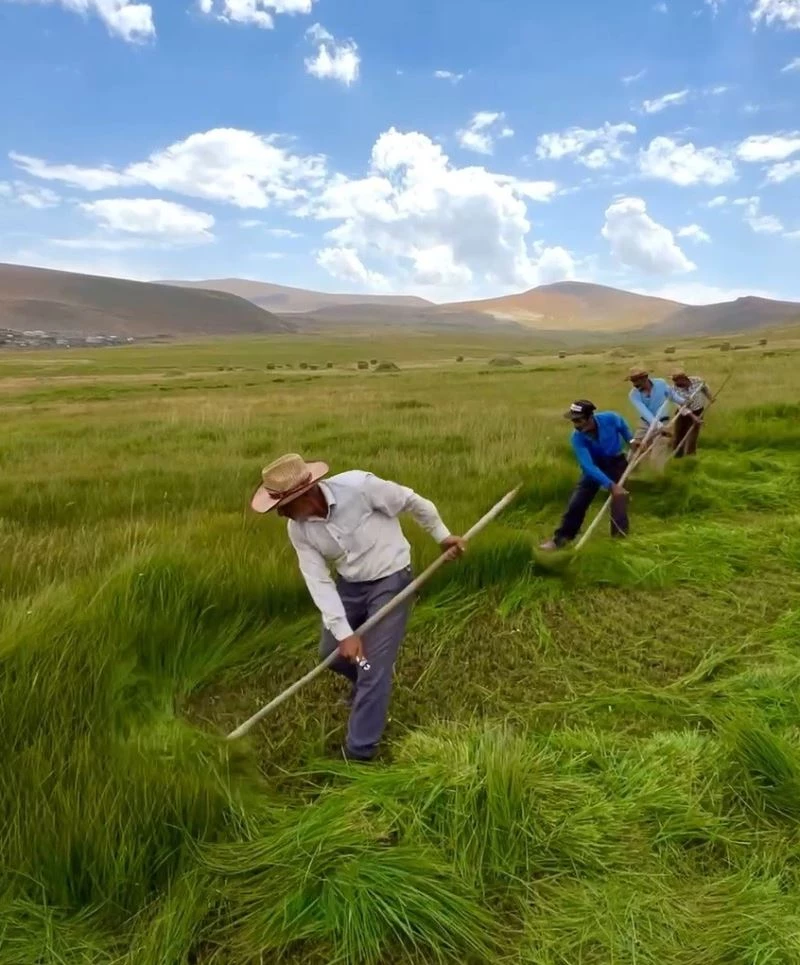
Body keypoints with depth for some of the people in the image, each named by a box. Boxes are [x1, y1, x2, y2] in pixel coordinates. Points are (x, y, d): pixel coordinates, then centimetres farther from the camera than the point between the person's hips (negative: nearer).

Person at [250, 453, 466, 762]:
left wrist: (442, 535, -2)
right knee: (332, 652, 14)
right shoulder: (298, 529, -13)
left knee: (373, 666, -7)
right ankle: (369, 685, 46)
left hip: (390, 579, -5)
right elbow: (318, 581, -12)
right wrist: (344, 632, -19)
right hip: (349, 584, 6)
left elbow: (413, 501, -14)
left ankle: (359, 753, 6)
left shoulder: (358, 485, -29)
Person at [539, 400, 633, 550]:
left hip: (616, 462, 0)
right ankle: (560, 539, 4)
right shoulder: (577, 438, -29)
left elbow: (623, 426, 1)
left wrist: (631, 442, -1)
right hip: (594, 466, 0)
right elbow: (588, 467, -37)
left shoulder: (610, 419, -27)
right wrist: (610, 485, -44)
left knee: (619, 500, -12)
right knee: (576, 503, -6)